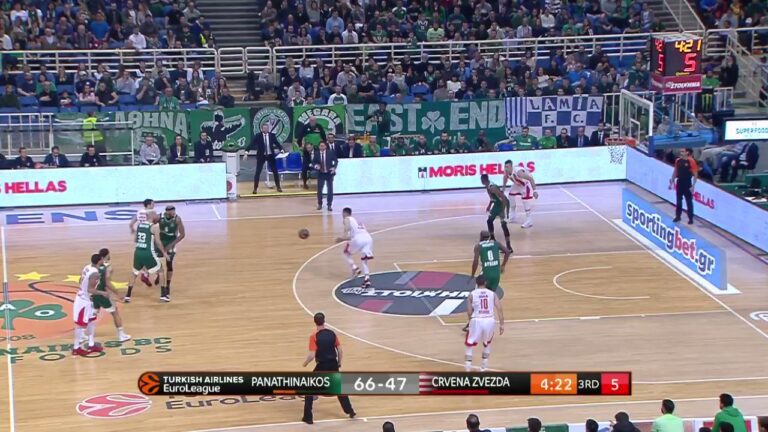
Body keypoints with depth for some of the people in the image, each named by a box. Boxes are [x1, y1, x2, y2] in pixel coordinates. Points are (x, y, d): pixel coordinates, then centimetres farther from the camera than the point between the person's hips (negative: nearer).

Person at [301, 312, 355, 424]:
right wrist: (339, 362, 18)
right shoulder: (332, 333, -1)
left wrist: (305, 363, 0)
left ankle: (308, 417, 6)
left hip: (322, 366, -4)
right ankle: (350, 411, 29)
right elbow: (340, 350, 3)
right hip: (333, 364, 4)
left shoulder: (314, 336, -14)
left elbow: (312, 355, -19)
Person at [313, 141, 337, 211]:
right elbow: (314, 162, 6)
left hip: (329, 173, -1)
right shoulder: (316, 153, -3)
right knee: (319, 189, 4)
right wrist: (316, 165, -15)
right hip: (321, 174, 1)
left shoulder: (330, 153, -6)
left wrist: (334, 167, -10)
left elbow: (336, 161, 4)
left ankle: (329, 205, 9)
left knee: (330, 190, 1)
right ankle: (320, 204, 23)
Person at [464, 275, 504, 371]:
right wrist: (501, 324, 4)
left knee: (470, 343, 16)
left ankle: (468, 366, 4)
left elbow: (469, 312, 4)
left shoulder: (472, 294, 6)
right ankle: (484, 365, 28)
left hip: (477, 320, -2)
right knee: (487, 343, 28)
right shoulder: (492, 294, 11)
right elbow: (499, 309, 2)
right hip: (490, 320, 2)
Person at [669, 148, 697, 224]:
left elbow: (695, 174, -12)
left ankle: (691, 218, 9)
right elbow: (675, 172, 14)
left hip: (687, 184, -5)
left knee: (689, 202, 1)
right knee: (678, 200, 13)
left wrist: (693, 186, -16)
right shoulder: (678, 161, 3)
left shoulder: (691, 161, -14)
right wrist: (672, 182, 12)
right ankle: (678, 216, 26)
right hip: (679, 183, 5)